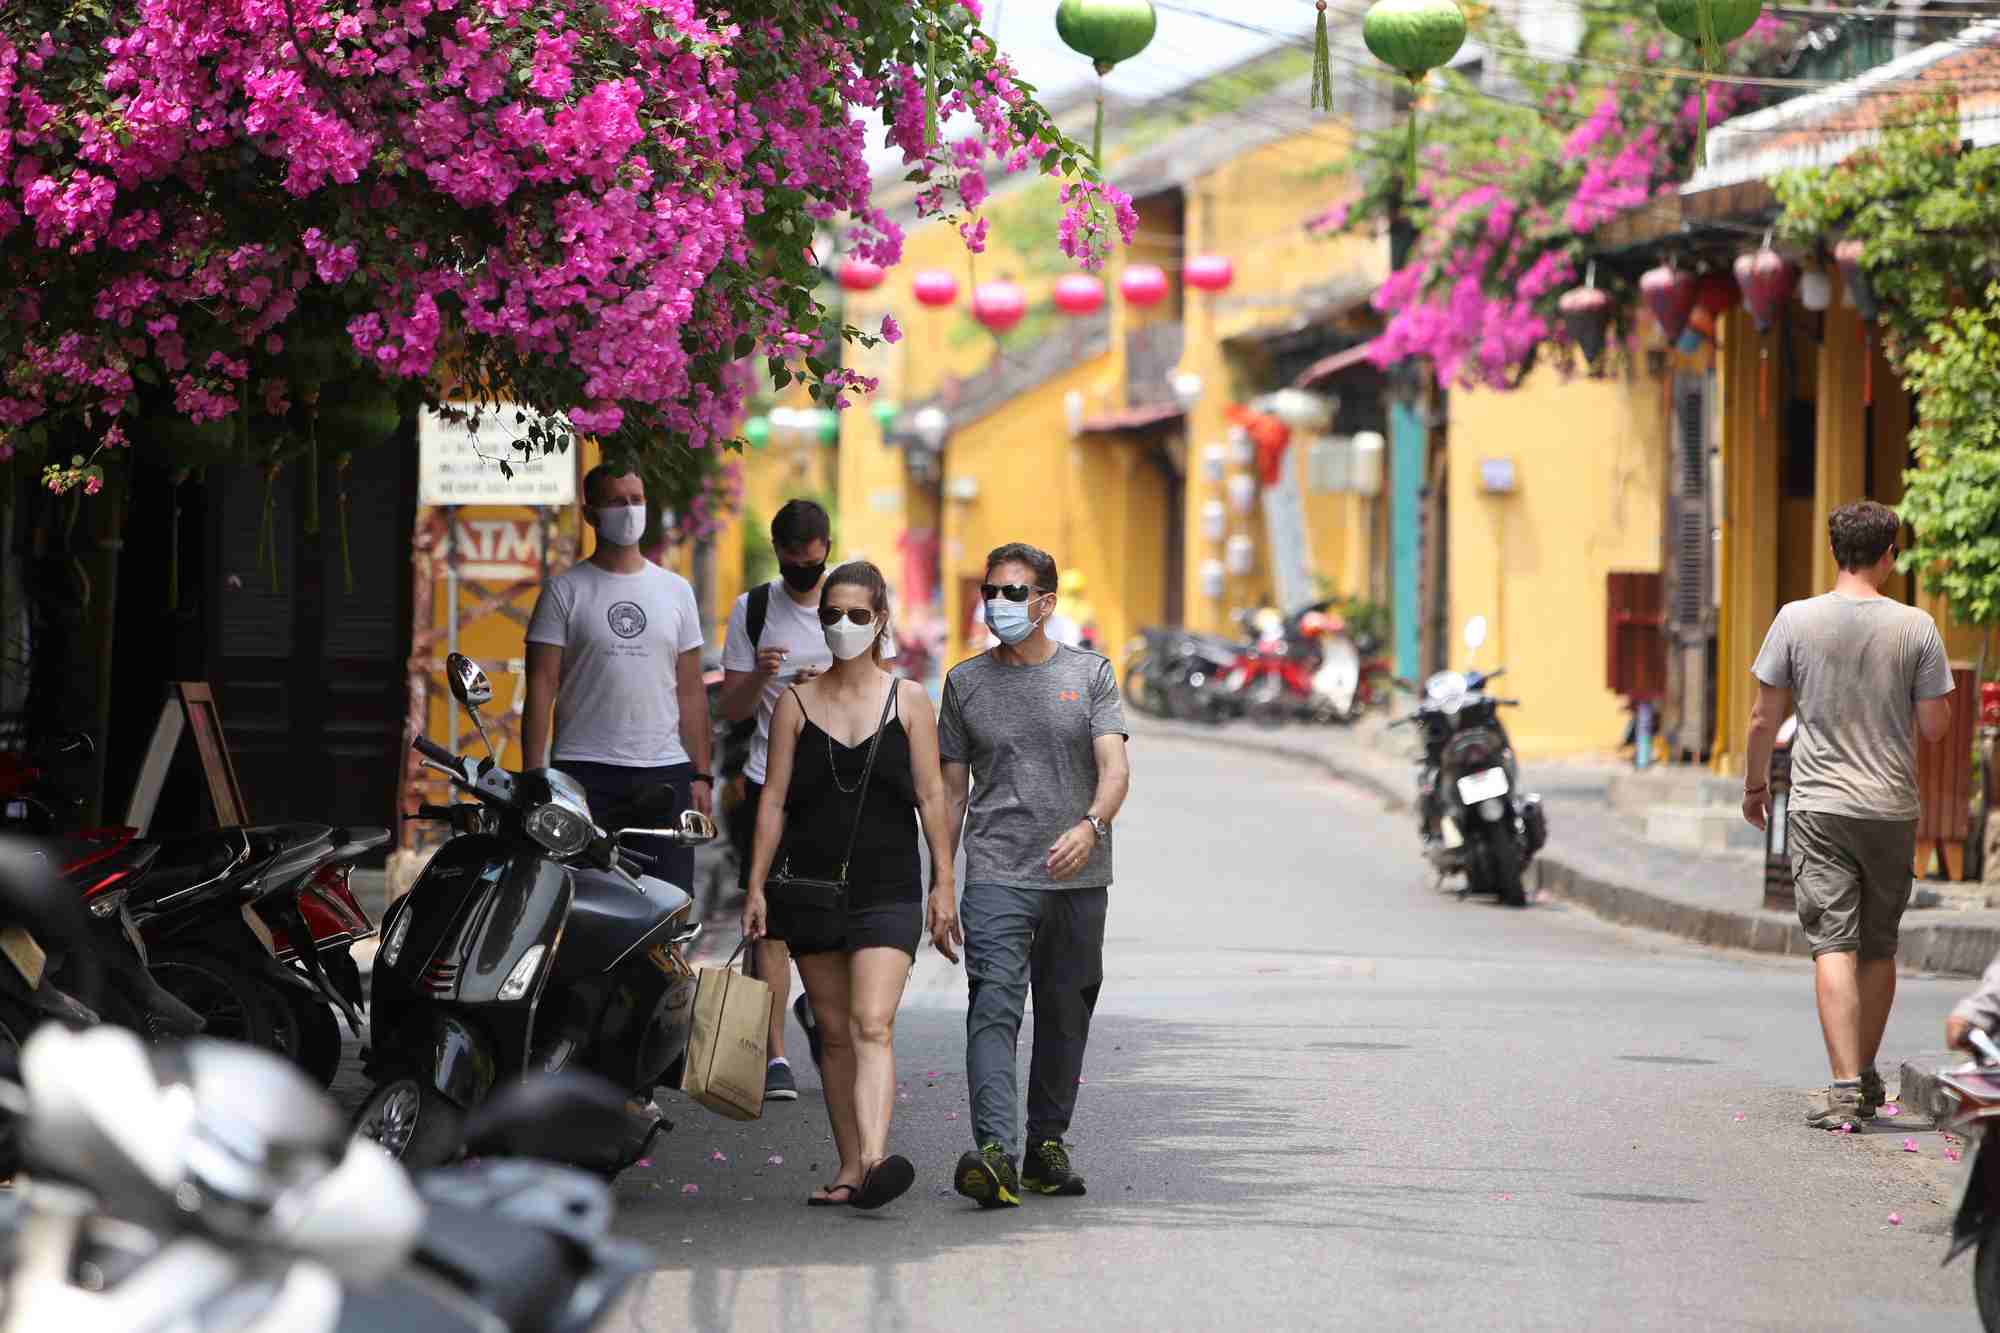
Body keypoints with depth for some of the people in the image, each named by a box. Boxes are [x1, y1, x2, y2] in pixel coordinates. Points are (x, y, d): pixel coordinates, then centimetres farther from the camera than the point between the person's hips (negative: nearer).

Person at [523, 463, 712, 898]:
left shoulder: (675, 590, 14)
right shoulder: (566, 590, 3)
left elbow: (690, 691, 15)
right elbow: (541, 687, -1)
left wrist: (700, 775, 8)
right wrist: (534, 776, -9)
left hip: (665, 770, 3)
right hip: (586, 772, -3)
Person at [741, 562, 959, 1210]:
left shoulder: (908, 700, 5)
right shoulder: (797, 702, 7)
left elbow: (932, 796, 4)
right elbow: (774, 799, 6)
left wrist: (944, 883, -1)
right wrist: (756, 887, 1)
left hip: (888, 888, -3)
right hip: (812, 885, 3)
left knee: (872, 1026, -17)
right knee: (834, 1033, 7)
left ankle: (874, 1162, -31)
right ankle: (849, 1168, 13)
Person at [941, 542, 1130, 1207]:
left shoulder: (1089, 674, 5)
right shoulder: (966, 682, 9)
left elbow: (1114, 767, -6)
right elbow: (952, 789, 12)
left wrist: (1091, 826, -27)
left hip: (1080, 878, 1)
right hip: (996, 874, -1)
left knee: (1065, 1015, 9)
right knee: (994, 1007, -17)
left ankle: (1046, 1145, 24)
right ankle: (994, 1152, -29)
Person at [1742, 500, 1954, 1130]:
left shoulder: (1796, 620, -4)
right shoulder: (1915, 628, -3)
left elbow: (1764, 718, 0)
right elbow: (1934, 725, 0)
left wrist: (1755, 783, 15)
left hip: (1819, 806, -1)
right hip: (1893, 807, 1)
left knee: (1834, 946, -6)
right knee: (1879, 948, 14)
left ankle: (1844, 1087, -16)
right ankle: (1867, 1080, 25)